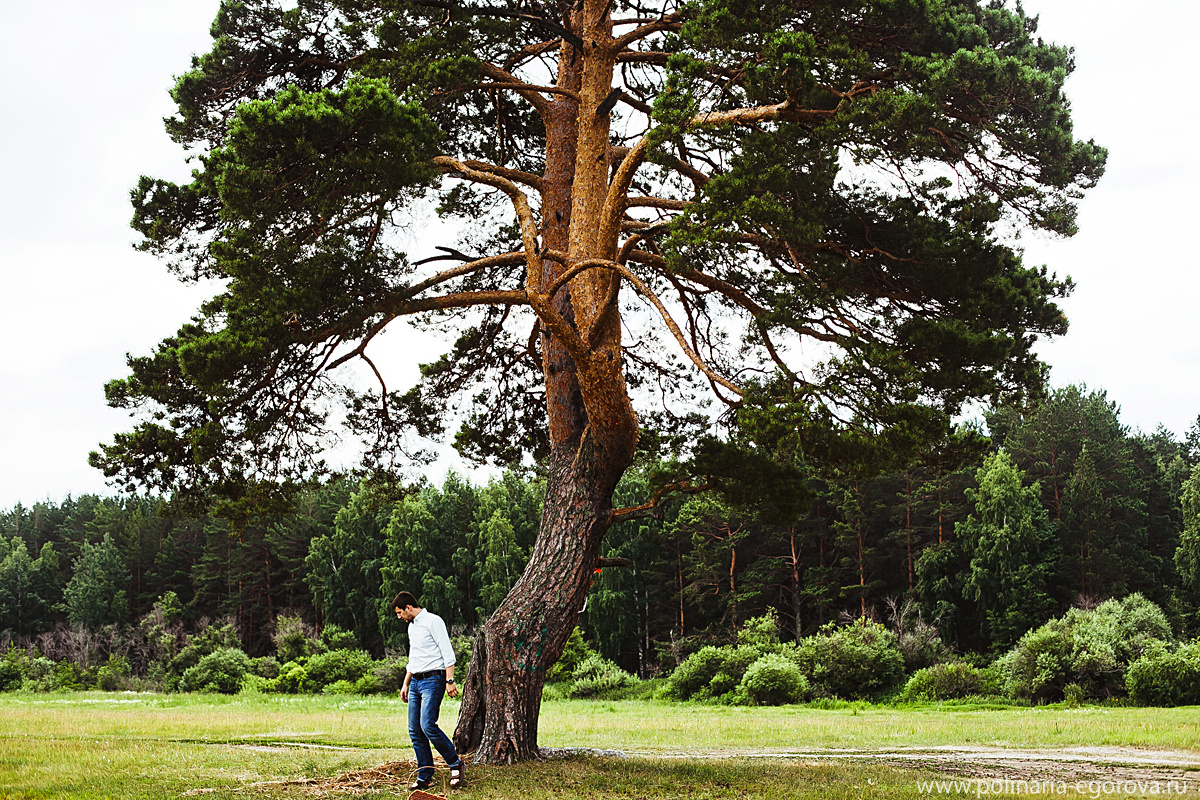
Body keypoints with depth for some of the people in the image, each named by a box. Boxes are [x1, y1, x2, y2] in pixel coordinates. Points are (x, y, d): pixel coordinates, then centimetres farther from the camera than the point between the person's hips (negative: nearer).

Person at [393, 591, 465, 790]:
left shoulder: (433, 621, -7)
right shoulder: (411, 626, 20)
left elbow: (448, 653, -13)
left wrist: (449, 681, -20)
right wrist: (405, 684, 25)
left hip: (433, 679, -9)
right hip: (415, 682, 9)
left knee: (427, 725, -20)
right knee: (415, 732, 3)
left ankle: (455, 763, -5)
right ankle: (424, 777, 8)